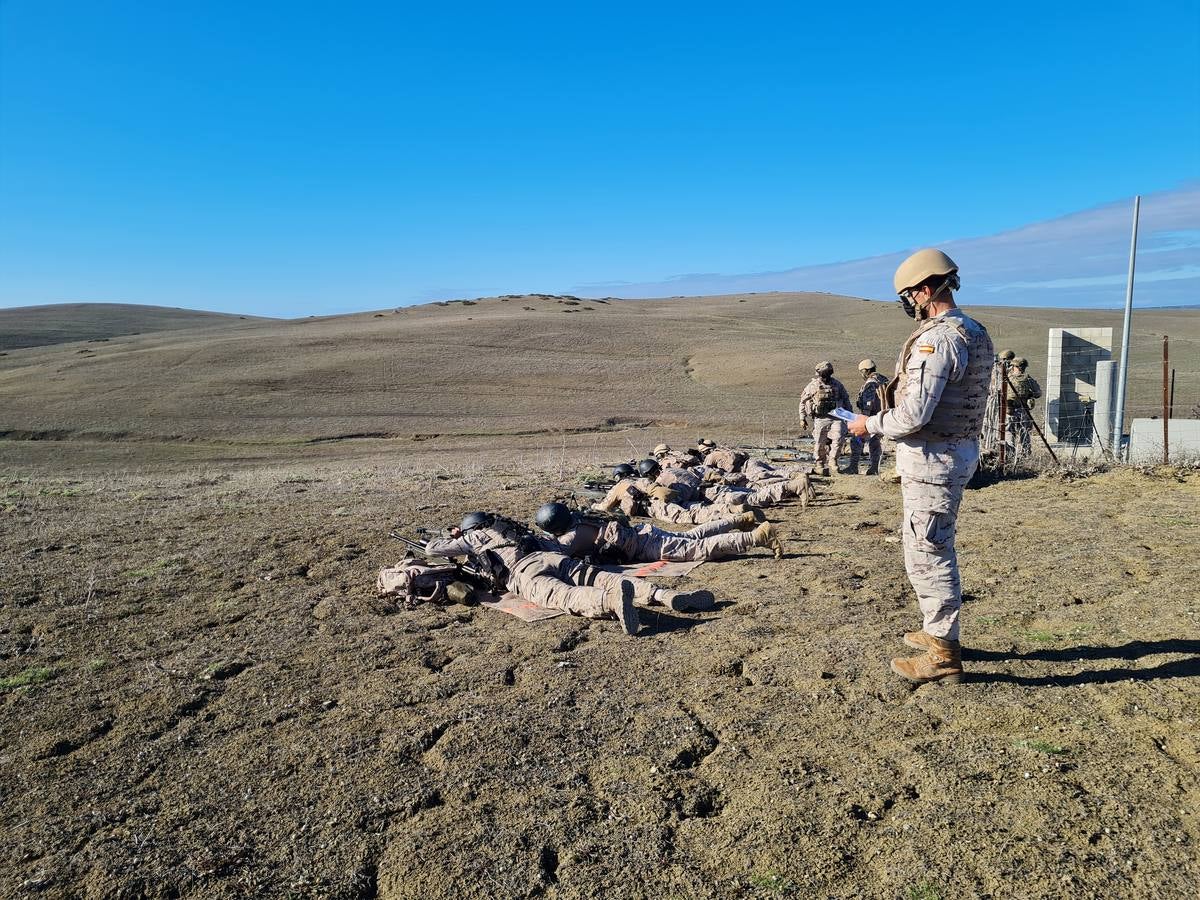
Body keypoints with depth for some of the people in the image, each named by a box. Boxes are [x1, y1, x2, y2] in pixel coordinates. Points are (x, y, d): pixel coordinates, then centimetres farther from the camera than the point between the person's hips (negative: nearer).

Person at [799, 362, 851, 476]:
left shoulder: (837, 384, 7)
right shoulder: (813, 385, 0)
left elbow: (846, 400, 18)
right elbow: (803, 401, 6)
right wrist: (802, 418, 2)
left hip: (836, 417, 1)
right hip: (820, 419, -1)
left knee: (839, 437, -20)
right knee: (820, 445, 1)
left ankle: (833, 459, 2)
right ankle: (822, 467, 17)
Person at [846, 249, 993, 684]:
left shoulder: (935, 339, -21)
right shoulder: (976, 333, 11)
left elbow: (914, 414, -26)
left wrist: (871, 424, -9)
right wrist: (888, 415, 16)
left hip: (932, 458, -10)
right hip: (959, 451, 10)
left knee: (926, 554, -2)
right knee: (937, 547, 21)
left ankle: (943, 653, 7)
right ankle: (939, 631, 35)